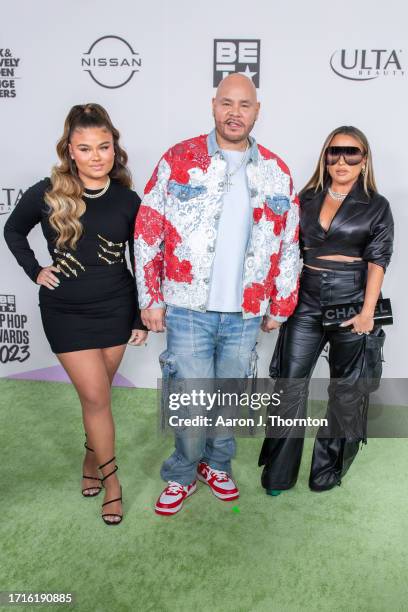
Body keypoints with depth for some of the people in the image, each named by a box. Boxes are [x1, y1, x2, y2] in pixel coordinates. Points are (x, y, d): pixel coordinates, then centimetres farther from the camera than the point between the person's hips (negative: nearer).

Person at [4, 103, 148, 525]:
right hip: (66, 313, -1)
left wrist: (141, 319, 2)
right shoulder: (46, 194, -9)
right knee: (96, 397, -2)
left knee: (97, 394, 14)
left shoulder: (128, 201, -6)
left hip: (115, 309, 2)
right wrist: (35, 271, -2)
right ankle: (110, 476, 18)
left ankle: (91, 457, 38)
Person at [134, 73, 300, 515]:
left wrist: (280, 305, 11)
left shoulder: (276, 172, 7)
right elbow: (147, 233, -2)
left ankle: (216, 465, 40)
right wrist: (151, 299, -4)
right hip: (189, 310, -3)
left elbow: (289, 246, 11)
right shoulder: (178, 160, -2)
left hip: (245, 314, 3)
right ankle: (182, 476, 29)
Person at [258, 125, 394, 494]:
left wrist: (367, 312, -14)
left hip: (351, 302, -2)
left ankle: (329, 470, 27)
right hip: (306, 301, 2)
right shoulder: (307, 199, 10)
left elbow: (378, 261, -4)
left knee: (346, 389, 9)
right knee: (290, 384, 2)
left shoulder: (376, 206, 3)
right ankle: (278, 473, 16)